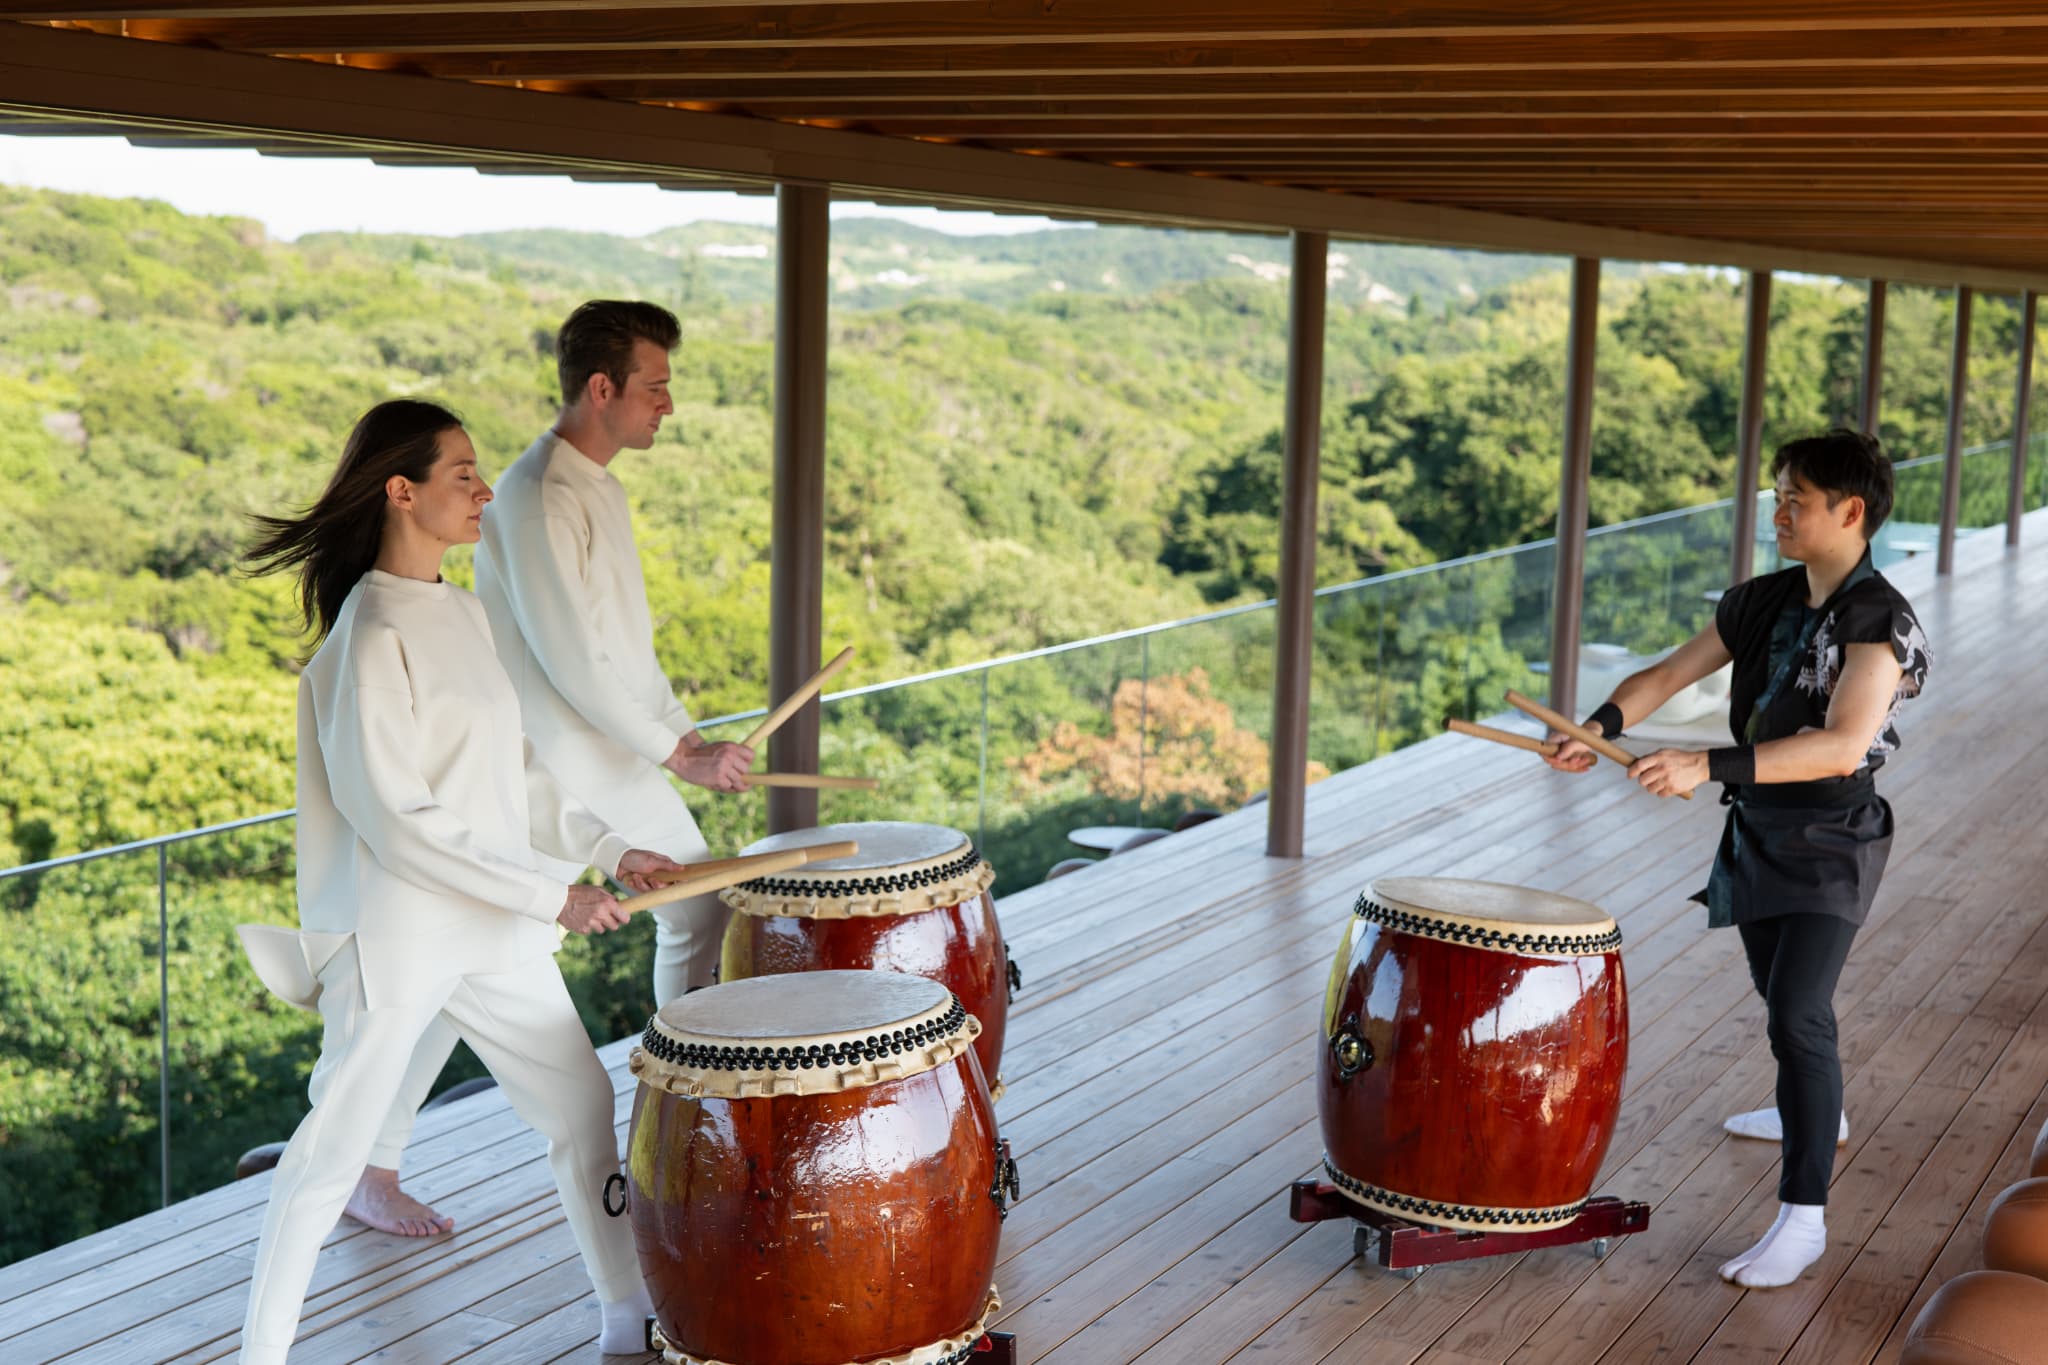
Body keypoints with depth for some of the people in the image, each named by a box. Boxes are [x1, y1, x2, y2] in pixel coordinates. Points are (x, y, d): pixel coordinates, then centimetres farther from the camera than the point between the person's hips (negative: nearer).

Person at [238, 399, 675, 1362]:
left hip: (495, 930, 9)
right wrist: (549, 896, -20)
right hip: (396, 941, -8)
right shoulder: (370, 637, -16)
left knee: (581, 1102, 13)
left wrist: (607, 848, 3)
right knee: (337, 1146, 1)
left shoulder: (467, 615, 10)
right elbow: (393, 814, -22)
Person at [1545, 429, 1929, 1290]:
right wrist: (1601, 725, -18)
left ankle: (1803, 1216, -13)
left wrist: (1708, 766, -42)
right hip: (1757, 831, 8)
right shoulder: (1764, 602, 2)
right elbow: (1670, 673, 2)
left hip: (1831, 845, -8)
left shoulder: (1880, 623, -21)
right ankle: (1814, 1110, 53)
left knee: (1797, 1013, -18)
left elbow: (1843, 745, -34)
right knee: (1777, 993, 26)